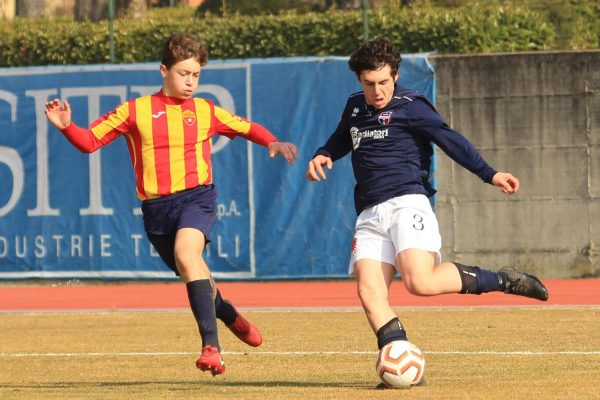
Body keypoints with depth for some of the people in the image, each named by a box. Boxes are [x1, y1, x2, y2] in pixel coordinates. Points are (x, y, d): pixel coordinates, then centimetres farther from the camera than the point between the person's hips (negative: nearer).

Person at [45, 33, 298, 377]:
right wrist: (66, 126, -15)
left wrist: (272, 143, 2)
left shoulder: (206, 112, 7)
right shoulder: (135, 111, 4)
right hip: (156, 206, 3)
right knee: (192, 273, 15)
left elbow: (247, 128, 21)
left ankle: (211, 345, -37)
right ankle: (228, 315, 49)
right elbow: (90, 141, 5)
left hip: (196, 196, -3)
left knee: (185, 252, -31)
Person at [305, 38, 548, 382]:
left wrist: (490, 174, -19)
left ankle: (503, 281, -8)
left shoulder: (410, 106, -1)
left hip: (407, 202, -6)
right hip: (370, 214, 6)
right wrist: (323, 156, 16)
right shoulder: (355, 106, 19)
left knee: (421, 282, -26)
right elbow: (342, 139, 39)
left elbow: (450, 140, -8)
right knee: (369, 291, -14)